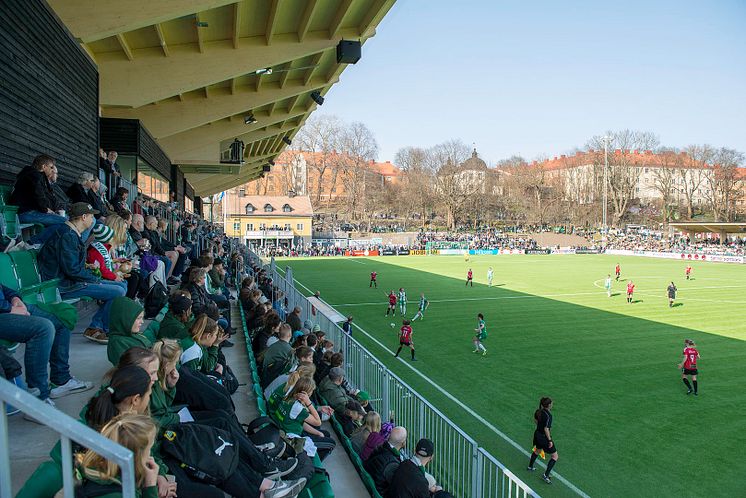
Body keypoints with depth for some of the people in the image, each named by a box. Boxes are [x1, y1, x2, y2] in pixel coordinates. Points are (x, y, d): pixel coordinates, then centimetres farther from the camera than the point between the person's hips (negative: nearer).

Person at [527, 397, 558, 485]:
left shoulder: (539, 411, -4)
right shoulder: (548, 415, -29)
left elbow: (535, 418, 15)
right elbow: (546, 429, -27)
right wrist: (550, 440, -19)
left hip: (537, 434, 9)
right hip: (544, 437, -9)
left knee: (537, 450, 33)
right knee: (555, 456, 5)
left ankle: (530, 466, 51)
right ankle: (546, 475, 7)